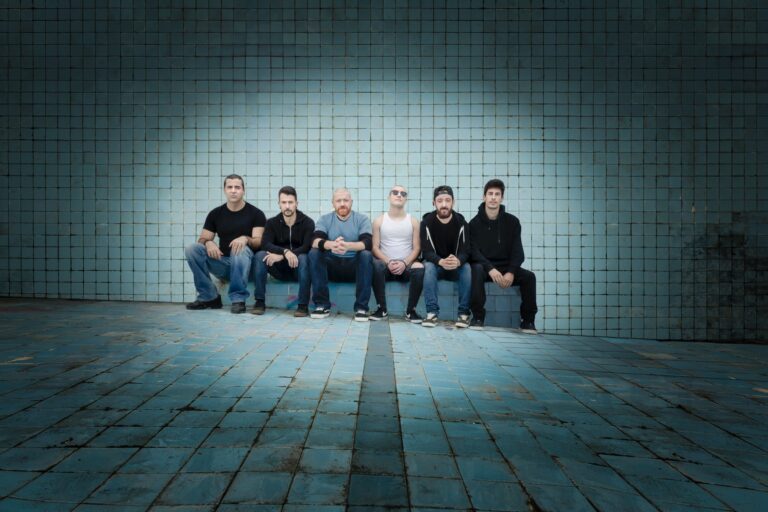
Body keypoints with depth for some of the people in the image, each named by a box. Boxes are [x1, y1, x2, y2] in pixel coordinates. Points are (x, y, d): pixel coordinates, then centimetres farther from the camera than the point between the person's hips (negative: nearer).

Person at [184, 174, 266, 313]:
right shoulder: (215, 213, 7)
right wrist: (208, 242, -20)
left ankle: (238, 299, -27)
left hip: (245, 263, -3)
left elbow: (259, 241, -10)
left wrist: (245, 239, -33)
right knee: (192, 249, -18)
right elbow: (202, 239, 5)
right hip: (222, 262, 4)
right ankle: (209, 297, -10)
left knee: (241, 249, -36)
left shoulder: (255, 213, -2)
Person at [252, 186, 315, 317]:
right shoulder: (272, 223, 1)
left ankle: (303, 305, -30)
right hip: (279, 269, 2)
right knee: (260, 255, -24)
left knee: (303, 258, -34)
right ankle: (259, 301, -19)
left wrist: (281, 256, -29)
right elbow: (265, 244, -16)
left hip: (299, 268, -2)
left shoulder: (307, 222, -5)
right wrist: (285, 251, -35)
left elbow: (307, 248, -19)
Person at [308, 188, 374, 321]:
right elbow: (315, 241, -15)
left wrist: (348, 245, -40)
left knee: (366, 254, -30)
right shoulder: (324, 219, 3)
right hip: (332, 265, 1)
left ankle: (361, 307, -26)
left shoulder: (362, 219, -1)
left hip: (354, 265, -1)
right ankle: (322, 305, -20)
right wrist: (331, 244, -39)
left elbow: (367, 243, -18)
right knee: (314, 253, -25)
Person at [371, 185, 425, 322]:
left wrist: (404, 263, -15)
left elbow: (417, 248, 2)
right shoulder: (379, 221, 7)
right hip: (386, 265, 0)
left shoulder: (413, 221, 8)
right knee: (375, 265, -35)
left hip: (406, 265, 0)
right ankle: (382, 309, -21)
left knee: (419, 268, -33)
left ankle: (410, 310, -18)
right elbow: (375, 247, 1)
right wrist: (388, 262, -16)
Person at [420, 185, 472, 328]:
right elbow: (426, 252, -19)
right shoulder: (427, 222, -11)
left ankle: (464, 313, -24)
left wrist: (458, 261, -43)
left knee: (467, 267, -31)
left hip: (456, 267, 1)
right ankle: (432, 312, -32)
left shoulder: (461, 223, -9)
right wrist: (441, 261, -42)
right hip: (435, 264, -1)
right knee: (428, 266, -33)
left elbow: (465, 251, -18)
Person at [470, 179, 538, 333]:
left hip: (506, 267, 2)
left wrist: (511, 272, -19)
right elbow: (474, 252, -10)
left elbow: (518, 251, -1)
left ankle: (528, 320, -7)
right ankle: (477, 317, -25)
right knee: (477, 270, -35)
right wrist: (490, 269, -27)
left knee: (529, 276, -23)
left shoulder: (512, 222, 4)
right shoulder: (475, 223, -1)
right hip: (484, 266, -2)